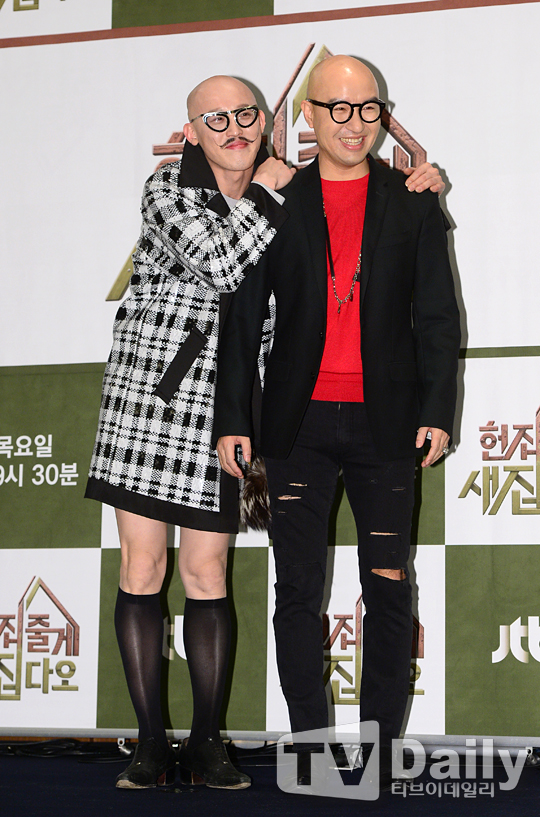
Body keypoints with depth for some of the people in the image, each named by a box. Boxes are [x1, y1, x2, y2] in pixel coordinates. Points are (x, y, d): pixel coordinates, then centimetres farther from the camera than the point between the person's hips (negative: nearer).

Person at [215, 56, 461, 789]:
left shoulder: (413, 203, 8)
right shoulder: (274, 205, 7)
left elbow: (437, 315, 6)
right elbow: (241, 316, 7)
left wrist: (438, 409, -3)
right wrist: (231, 418, 1)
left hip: (384, 424, 0)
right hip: (299, 423, 0)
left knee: (389, 592, 1)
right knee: (298, 591, 2)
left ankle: (379, 755, 10)